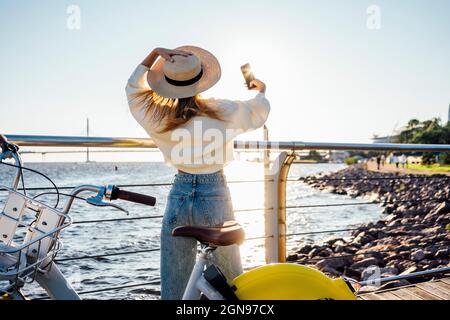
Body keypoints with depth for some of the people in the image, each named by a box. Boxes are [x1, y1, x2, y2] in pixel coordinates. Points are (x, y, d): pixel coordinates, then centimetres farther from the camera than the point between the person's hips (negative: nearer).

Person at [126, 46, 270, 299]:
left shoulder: (157, 118, -6)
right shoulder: (224, 112, -10)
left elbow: (133, 86, 14)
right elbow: (259, 112, 11)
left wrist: (156, 53, 9)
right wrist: (261, 90, 31)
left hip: (179, 198, 2)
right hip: (215, 198, -1)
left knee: (173, 286, 12)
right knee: (232, 280, 16)